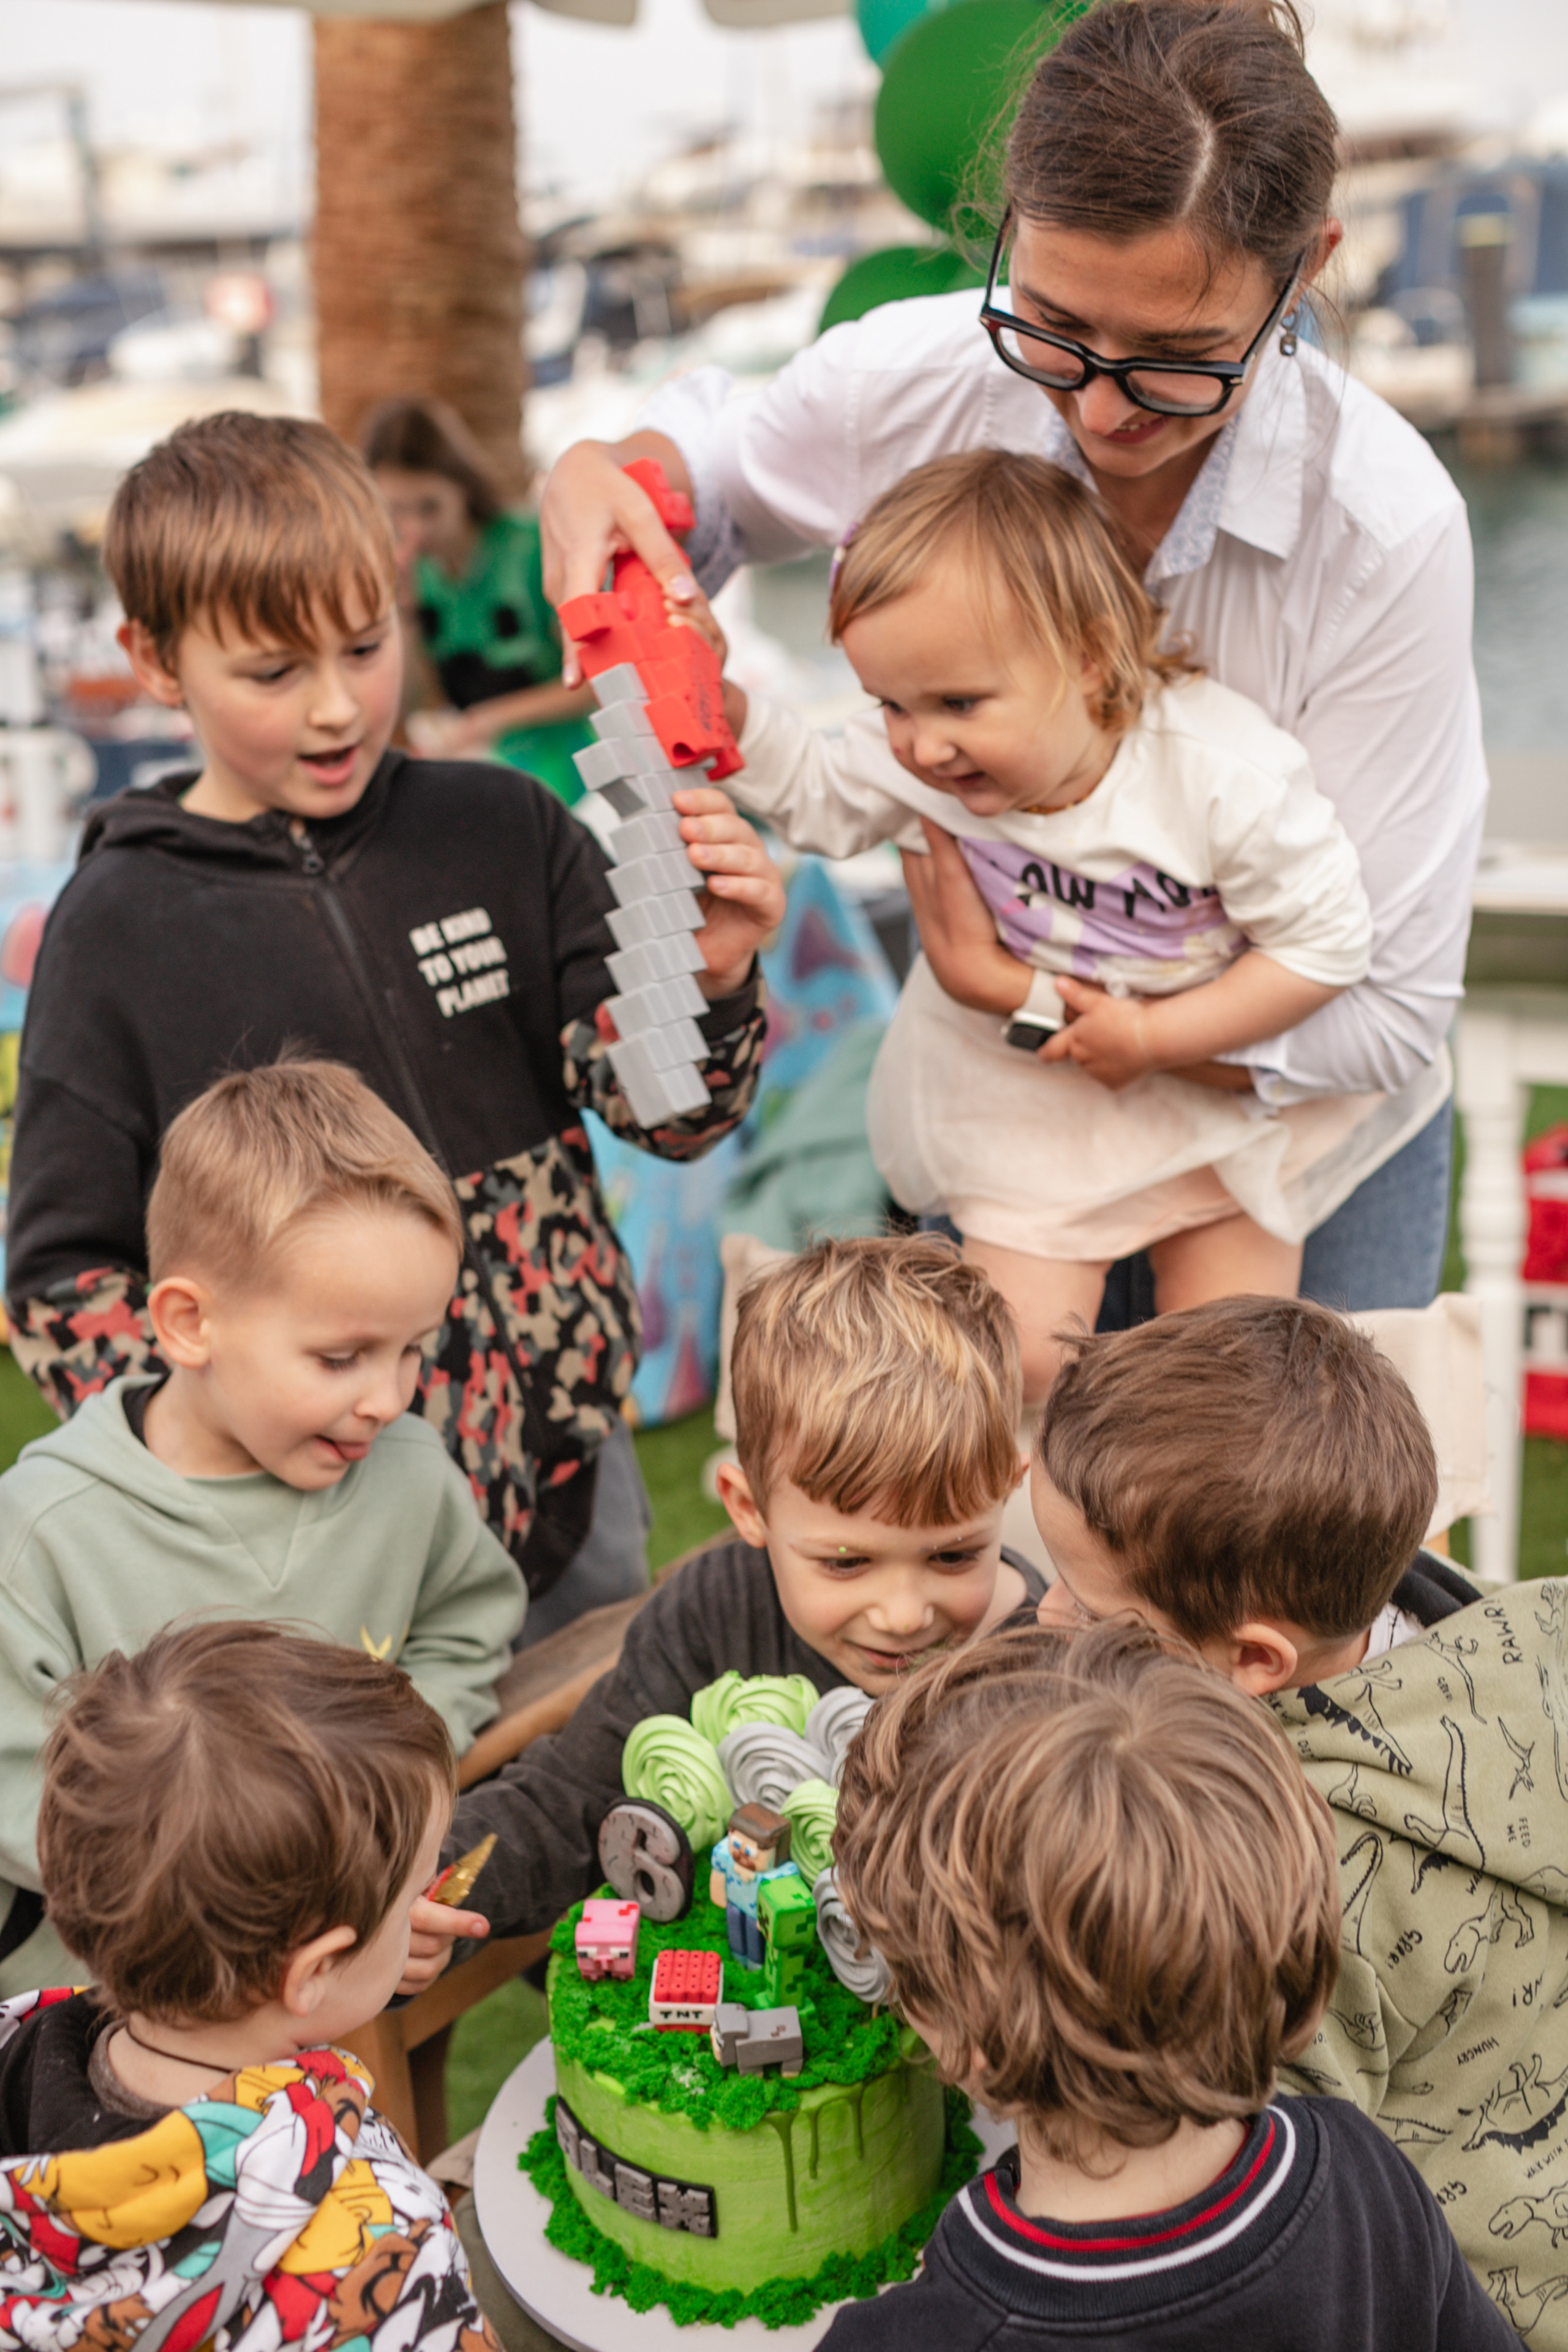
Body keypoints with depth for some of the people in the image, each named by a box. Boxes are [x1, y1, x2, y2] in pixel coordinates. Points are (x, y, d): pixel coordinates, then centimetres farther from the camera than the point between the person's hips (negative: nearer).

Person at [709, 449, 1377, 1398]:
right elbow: (817, 794, 1)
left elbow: (1327, 942, -21)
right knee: (1020, 1366, 0)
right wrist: (716, 698, -14)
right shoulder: (916, 761, -20)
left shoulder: (1225, 775, -31)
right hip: (1023, 1085, 2)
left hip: (1224, 1065, -2)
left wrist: (1155, 1036, -23)